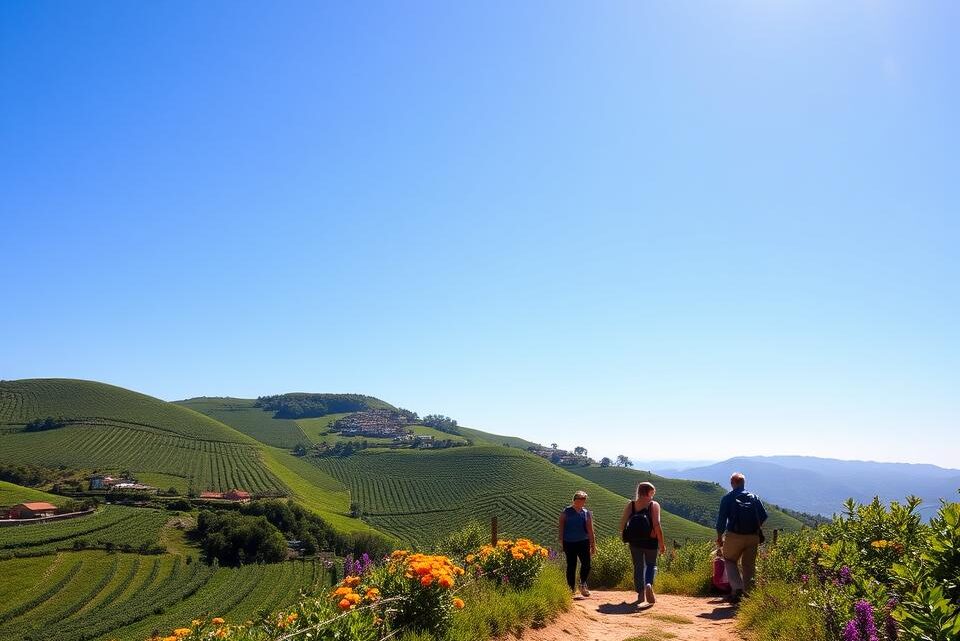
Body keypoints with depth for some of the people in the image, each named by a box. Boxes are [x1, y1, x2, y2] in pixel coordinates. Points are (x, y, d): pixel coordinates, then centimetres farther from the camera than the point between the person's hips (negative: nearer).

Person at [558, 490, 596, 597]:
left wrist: (593, 545, 8)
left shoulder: (587, 513, 9)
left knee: (586, 563, -8)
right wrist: (561, 541, -4)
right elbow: (561, 527, 2)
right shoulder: (566, 512, 2)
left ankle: (583, 585, 10)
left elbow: (590, 531, 11)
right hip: (569, 542, -2)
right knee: (571, 565, 2)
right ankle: (572, 588, 14)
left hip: (583, 542, 2)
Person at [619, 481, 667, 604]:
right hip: (650, 542, -2)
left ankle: (641, 593, 13)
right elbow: (657, 525, -15)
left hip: (634, 542, 2)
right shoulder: (654, 505, -8)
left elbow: (622, 523, -4)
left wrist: (626, 536, 12)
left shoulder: (630, 505, 1)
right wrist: (662, 543, -9)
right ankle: (649, 584, -11)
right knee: (651, 565, 16)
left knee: (638, 566, 15)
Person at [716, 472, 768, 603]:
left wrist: (719, 537, 6)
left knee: (730, 560, 14)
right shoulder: (753, 497, 9)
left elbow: (721, 518, -3)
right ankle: (748, 592, 10)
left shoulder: (727, 497, 1)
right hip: (753, 537, 3)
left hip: (734, 536, -3)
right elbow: (763, 516, 6)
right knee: (749, 565, 13)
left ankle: (737, 588, -3)